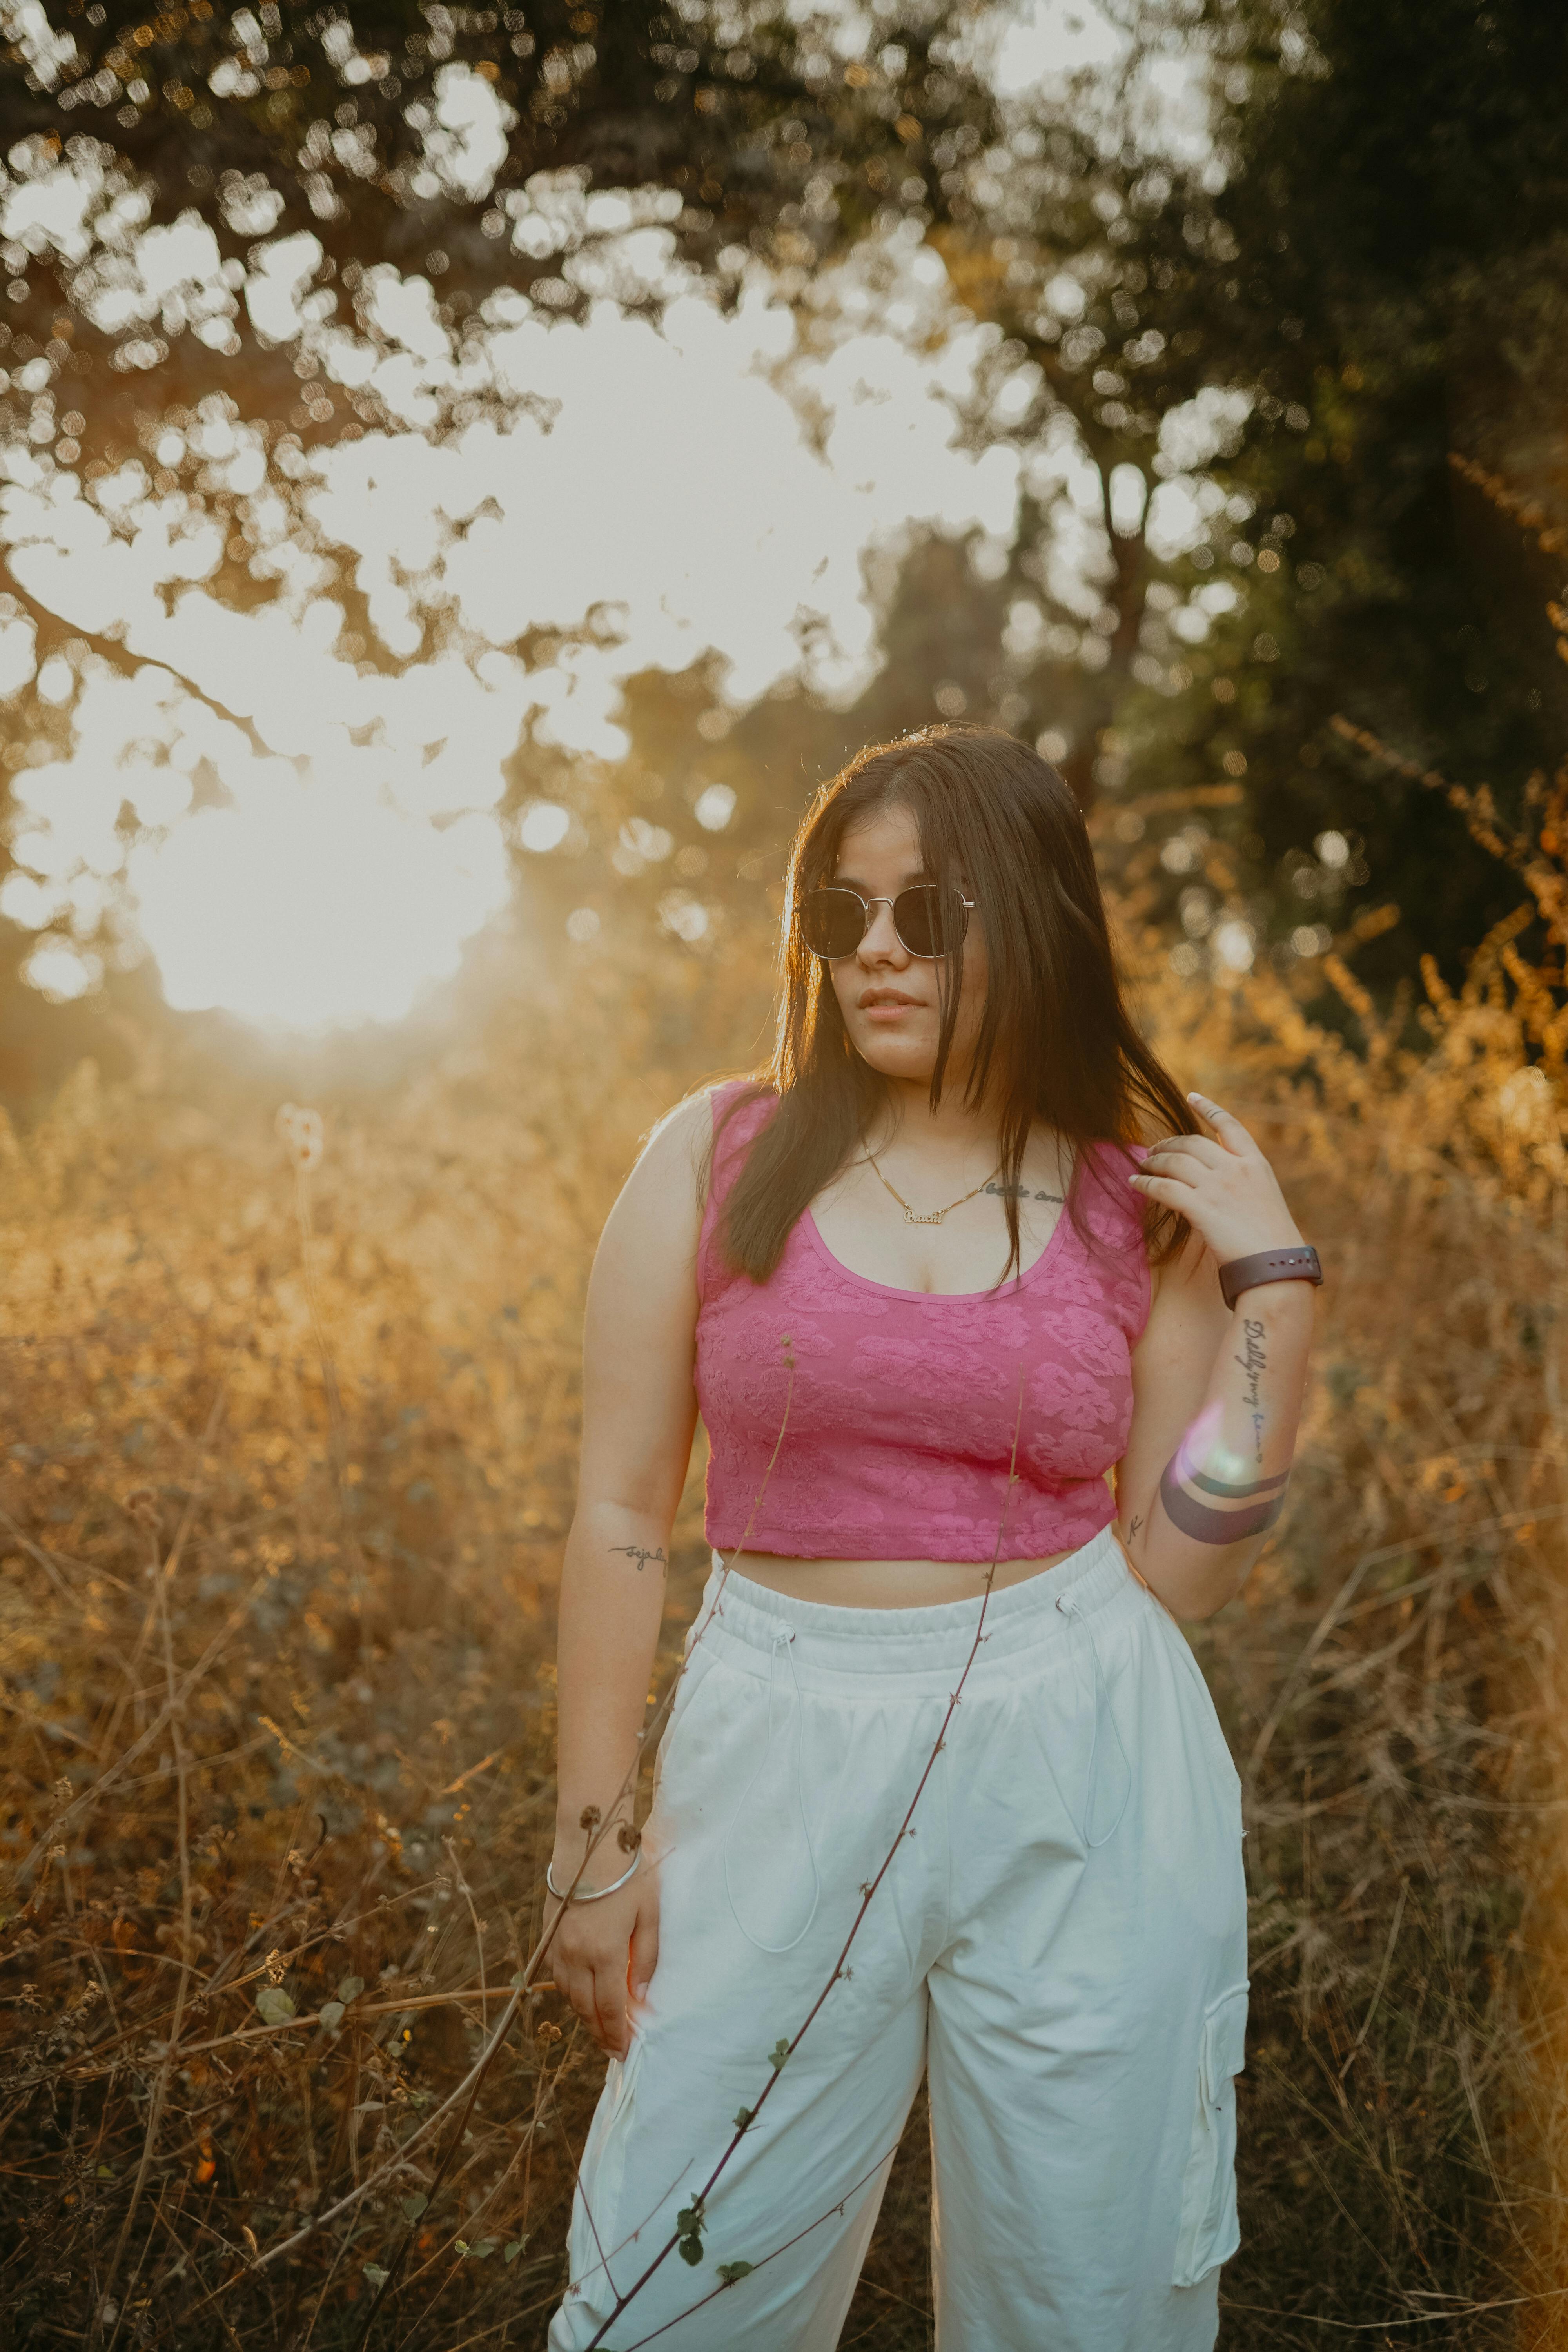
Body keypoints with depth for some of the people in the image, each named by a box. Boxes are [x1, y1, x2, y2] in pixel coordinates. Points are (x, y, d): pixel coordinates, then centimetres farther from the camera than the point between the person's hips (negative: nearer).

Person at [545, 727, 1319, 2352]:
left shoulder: (1145, 1204, 2)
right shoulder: (715, 1159, 0)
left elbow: (1179, 1575, 1)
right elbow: (619, 1513, 2)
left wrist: (1273, 1284, -5)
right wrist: (595, 1841, 0)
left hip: (1081, 1784, 1)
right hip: (785, 1767, 0)